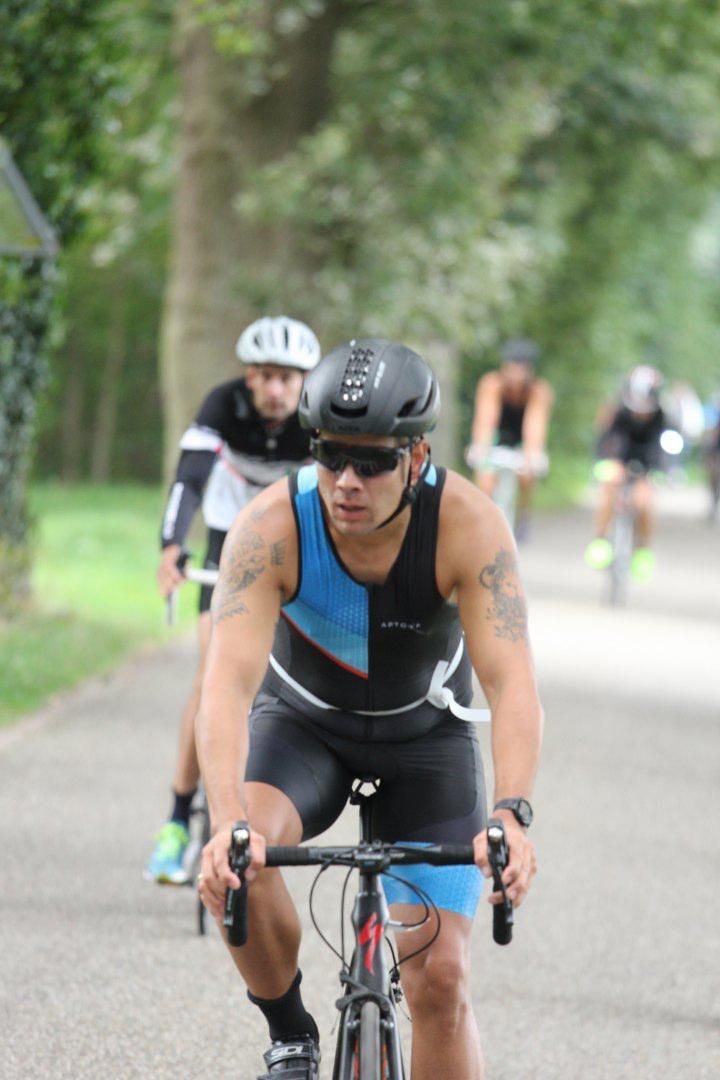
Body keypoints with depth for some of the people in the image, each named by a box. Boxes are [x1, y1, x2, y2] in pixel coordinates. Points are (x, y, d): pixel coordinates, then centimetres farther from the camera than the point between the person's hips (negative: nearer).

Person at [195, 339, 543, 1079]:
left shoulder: (468, 524, -30)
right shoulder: (272, 527, -30)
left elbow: (512, 683, -38)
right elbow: (228, 684, -40)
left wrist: (511, 816, -54)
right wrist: (228, 823, -57)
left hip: (426, 733, 0)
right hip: (303, 723, 0)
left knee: (440, 976, -10)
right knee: (239, 860, -32)